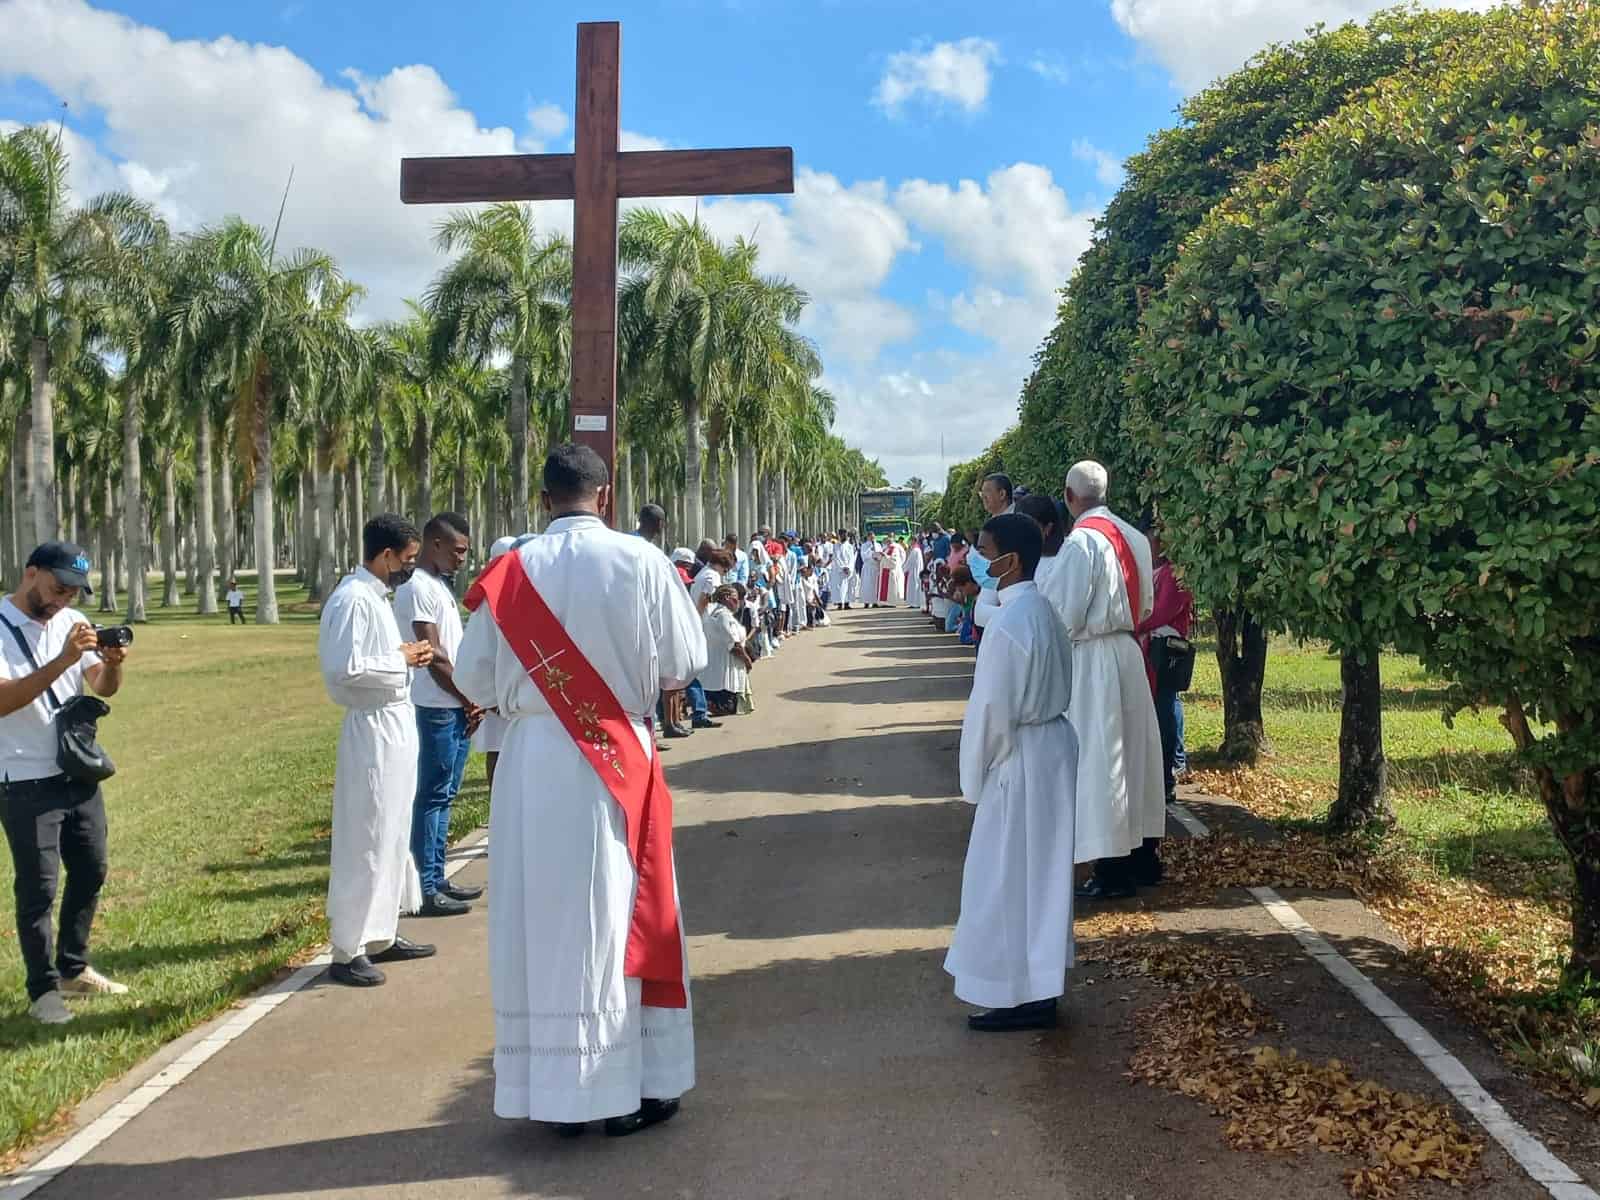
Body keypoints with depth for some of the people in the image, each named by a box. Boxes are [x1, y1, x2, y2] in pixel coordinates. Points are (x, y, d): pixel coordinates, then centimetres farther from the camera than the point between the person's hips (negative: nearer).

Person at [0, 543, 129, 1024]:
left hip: (80, 772, 7)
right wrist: (64, 660, -31)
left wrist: (112, 663, -19)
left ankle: (73, 968, 31)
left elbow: (104, 688, 3)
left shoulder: (73, 622, 5)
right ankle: (43, 990, 9)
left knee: (90, 870, 15)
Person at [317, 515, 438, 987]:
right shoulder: (353, 599, -16)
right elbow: (345, 668, -25)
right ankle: (348, 951, 3)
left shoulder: (376, 595, 13)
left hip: (396, 724, 10)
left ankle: (381, 935, 28)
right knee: (365, 840, -5)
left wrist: (406, 657, 6)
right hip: (373, 728, -10)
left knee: (392, 835, 17)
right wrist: (401, 660, -15)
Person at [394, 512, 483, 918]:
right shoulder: (417, 587, -13)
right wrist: (469, 699, -8)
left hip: (455, 708, 10)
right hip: (436, 709, -10)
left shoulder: (440, 584, 17)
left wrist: (469, 702, 8)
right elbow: (433, 655, -17)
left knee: (443, 796, 14)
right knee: (432, 797, -5)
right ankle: (426, 889, 0)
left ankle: (436, 879, 22)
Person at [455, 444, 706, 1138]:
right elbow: (685, 663, -1)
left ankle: (558, 1091, 18)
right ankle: (627, 1087, 18)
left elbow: (474, 682, 2)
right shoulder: (639, 562, -8)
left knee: (544, 921, 9)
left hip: (532, 762, 2)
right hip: (616, 760, -1)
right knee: (621, 917, 10)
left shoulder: (512, 572, -4)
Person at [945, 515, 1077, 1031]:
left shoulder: (1009, 623, -23)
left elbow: (992, 709, -22)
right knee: (1035, 872, 18)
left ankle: (1024, 996, 12)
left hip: (1020, 759, -9)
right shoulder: (1041, 609, 6)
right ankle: (1037, 981, 29)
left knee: (1011, 877, 2)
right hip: (1051, 743, 9)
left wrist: (973, 778, -10)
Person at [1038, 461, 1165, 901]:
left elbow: (1062, 614, -18)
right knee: (1134, 753, 14)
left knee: (1098, 761, -1)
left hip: (1091, 661, -8)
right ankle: (1144, 859, 24)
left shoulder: (1082, 541, -18)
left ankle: (1112, 871, 4)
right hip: (1128, 652, 8)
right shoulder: (1134, 537, 6)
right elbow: (1145, 604, 14)